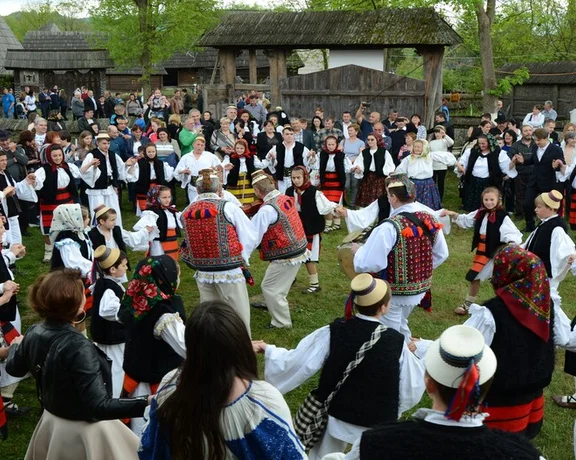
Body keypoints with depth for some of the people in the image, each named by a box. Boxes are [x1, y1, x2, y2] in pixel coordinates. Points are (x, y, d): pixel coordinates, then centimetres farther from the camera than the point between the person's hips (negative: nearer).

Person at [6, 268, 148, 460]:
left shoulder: (33, 334, -10)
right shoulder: (79, 348, -33)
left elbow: (14, 368, 13)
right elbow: (99, 407, -33)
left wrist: (15, 346, 33)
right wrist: (146, 402, -39)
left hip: (51, 423, 7)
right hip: (84, 432, -7)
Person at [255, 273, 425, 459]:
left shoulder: (332, 333, -18)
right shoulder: (396, 342, -19)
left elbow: (296, 362, -12)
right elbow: (411, 388, -8)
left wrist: (268, 350, 4)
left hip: (338, 416, 1)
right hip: (378, 422, -1)